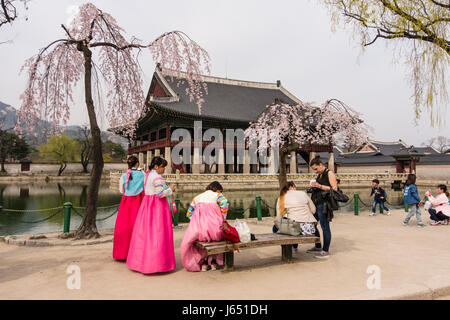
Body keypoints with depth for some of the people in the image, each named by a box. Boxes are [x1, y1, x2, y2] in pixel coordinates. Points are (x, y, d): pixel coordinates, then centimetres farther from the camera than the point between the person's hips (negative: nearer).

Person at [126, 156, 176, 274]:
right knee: (157, 232, -5)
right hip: (157, 206, -9)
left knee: (146, 231, 13)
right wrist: (170, 189, -7)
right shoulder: (157, 177, -15)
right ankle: (156, 261, -1)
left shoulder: (148, 175, 13)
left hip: (146, 205, 9)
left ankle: (142, 259, 21)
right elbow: (160, 194, -23)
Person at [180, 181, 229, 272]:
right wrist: (222, 219, 1)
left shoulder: (197, 197, 25)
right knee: (219, 236, 32)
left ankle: (204, 263, 23)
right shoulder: (217, 195, 13)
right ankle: (213, 261, 28)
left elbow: (189, 213, 22)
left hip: (199, 225, 2)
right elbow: (224, 203, -9)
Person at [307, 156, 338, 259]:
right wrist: (314, 187, 12)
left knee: (325, 227, -4)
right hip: (316, 203, 9)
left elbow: (334, 189, -15)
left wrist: (319, 186, -18)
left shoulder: (329, 173, -6)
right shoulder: (319, 175, 19)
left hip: (324, 204, -9)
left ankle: (325, 251, 5)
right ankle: (318, 247, 27)